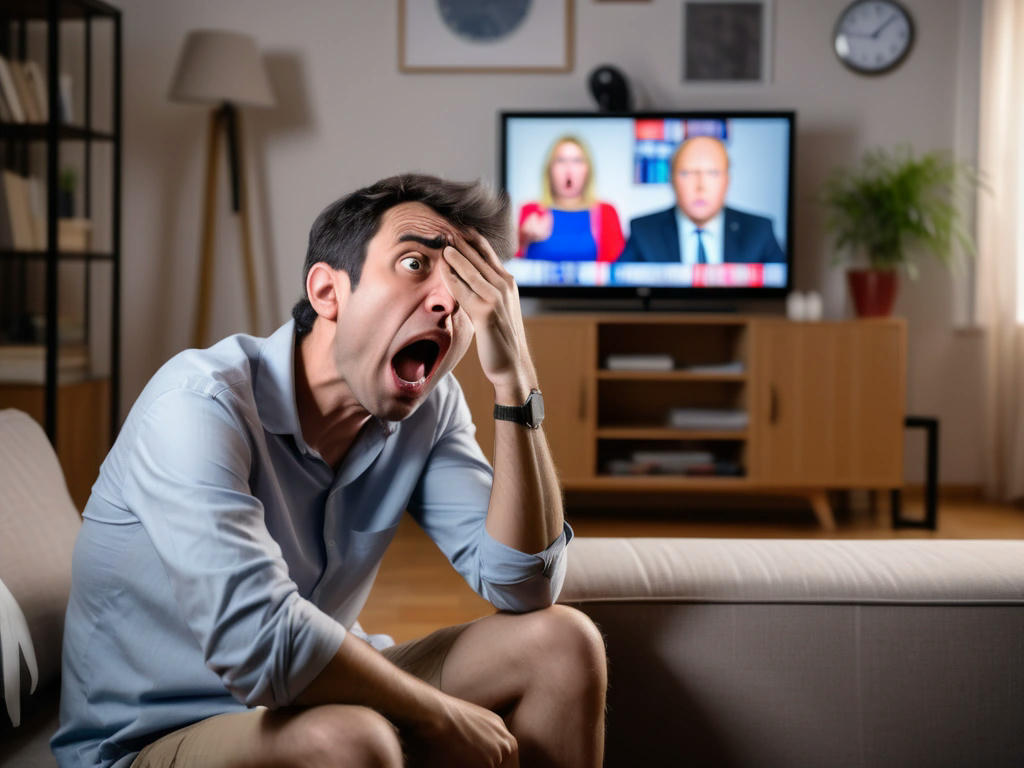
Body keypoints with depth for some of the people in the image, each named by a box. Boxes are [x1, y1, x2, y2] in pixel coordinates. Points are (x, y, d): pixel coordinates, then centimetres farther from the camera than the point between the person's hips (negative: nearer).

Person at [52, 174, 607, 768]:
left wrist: (515, 377, -21)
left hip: (311, 698, 7)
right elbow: (256, 642, -36)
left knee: (563, 642, -7)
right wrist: (442, 718, -23)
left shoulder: (431, 408, -4)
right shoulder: (202, 403, -25)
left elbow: (524, 590, -13)